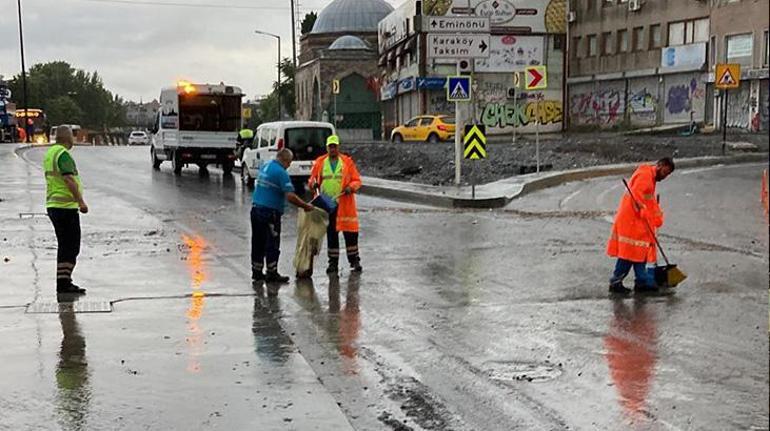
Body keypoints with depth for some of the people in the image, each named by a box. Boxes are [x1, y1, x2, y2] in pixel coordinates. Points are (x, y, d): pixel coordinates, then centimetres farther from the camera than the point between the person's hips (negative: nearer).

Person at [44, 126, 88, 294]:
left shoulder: (49, 153, 16)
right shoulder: (63, 154, -14)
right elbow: (69, 179, -23)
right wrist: (81, 201, -24)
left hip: (52, 204, 10)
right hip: (66, 206, -10)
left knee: (64, 246, 16)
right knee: (71, 246, -7)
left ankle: (63, 281, 20)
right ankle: (64, 282, -10)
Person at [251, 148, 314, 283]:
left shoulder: (265, 167, 11)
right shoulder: (281, 172, -15)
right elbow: (290, 196, -21)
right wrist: (305, 206, -11)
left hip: (256, 209, 8)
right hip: (270, 212, -8)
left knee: (258, 243, 14)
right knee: (272, 244, 0)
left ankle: (257, 272, 21)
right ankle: (272, 273, 4)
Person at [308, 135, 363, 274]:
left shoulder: (347, 162, 3)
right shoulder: (320, 162, 7)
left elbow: (357, 180, 3)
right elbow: (312, 178, 13)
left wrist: (351, 187, -17)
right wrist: (313, 184, -9)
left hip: (344, 204, -2)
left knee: (350, 233, -2)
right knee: (331, 234, 8)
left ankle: (354, 260, 8)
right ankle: (333, 263, 16)